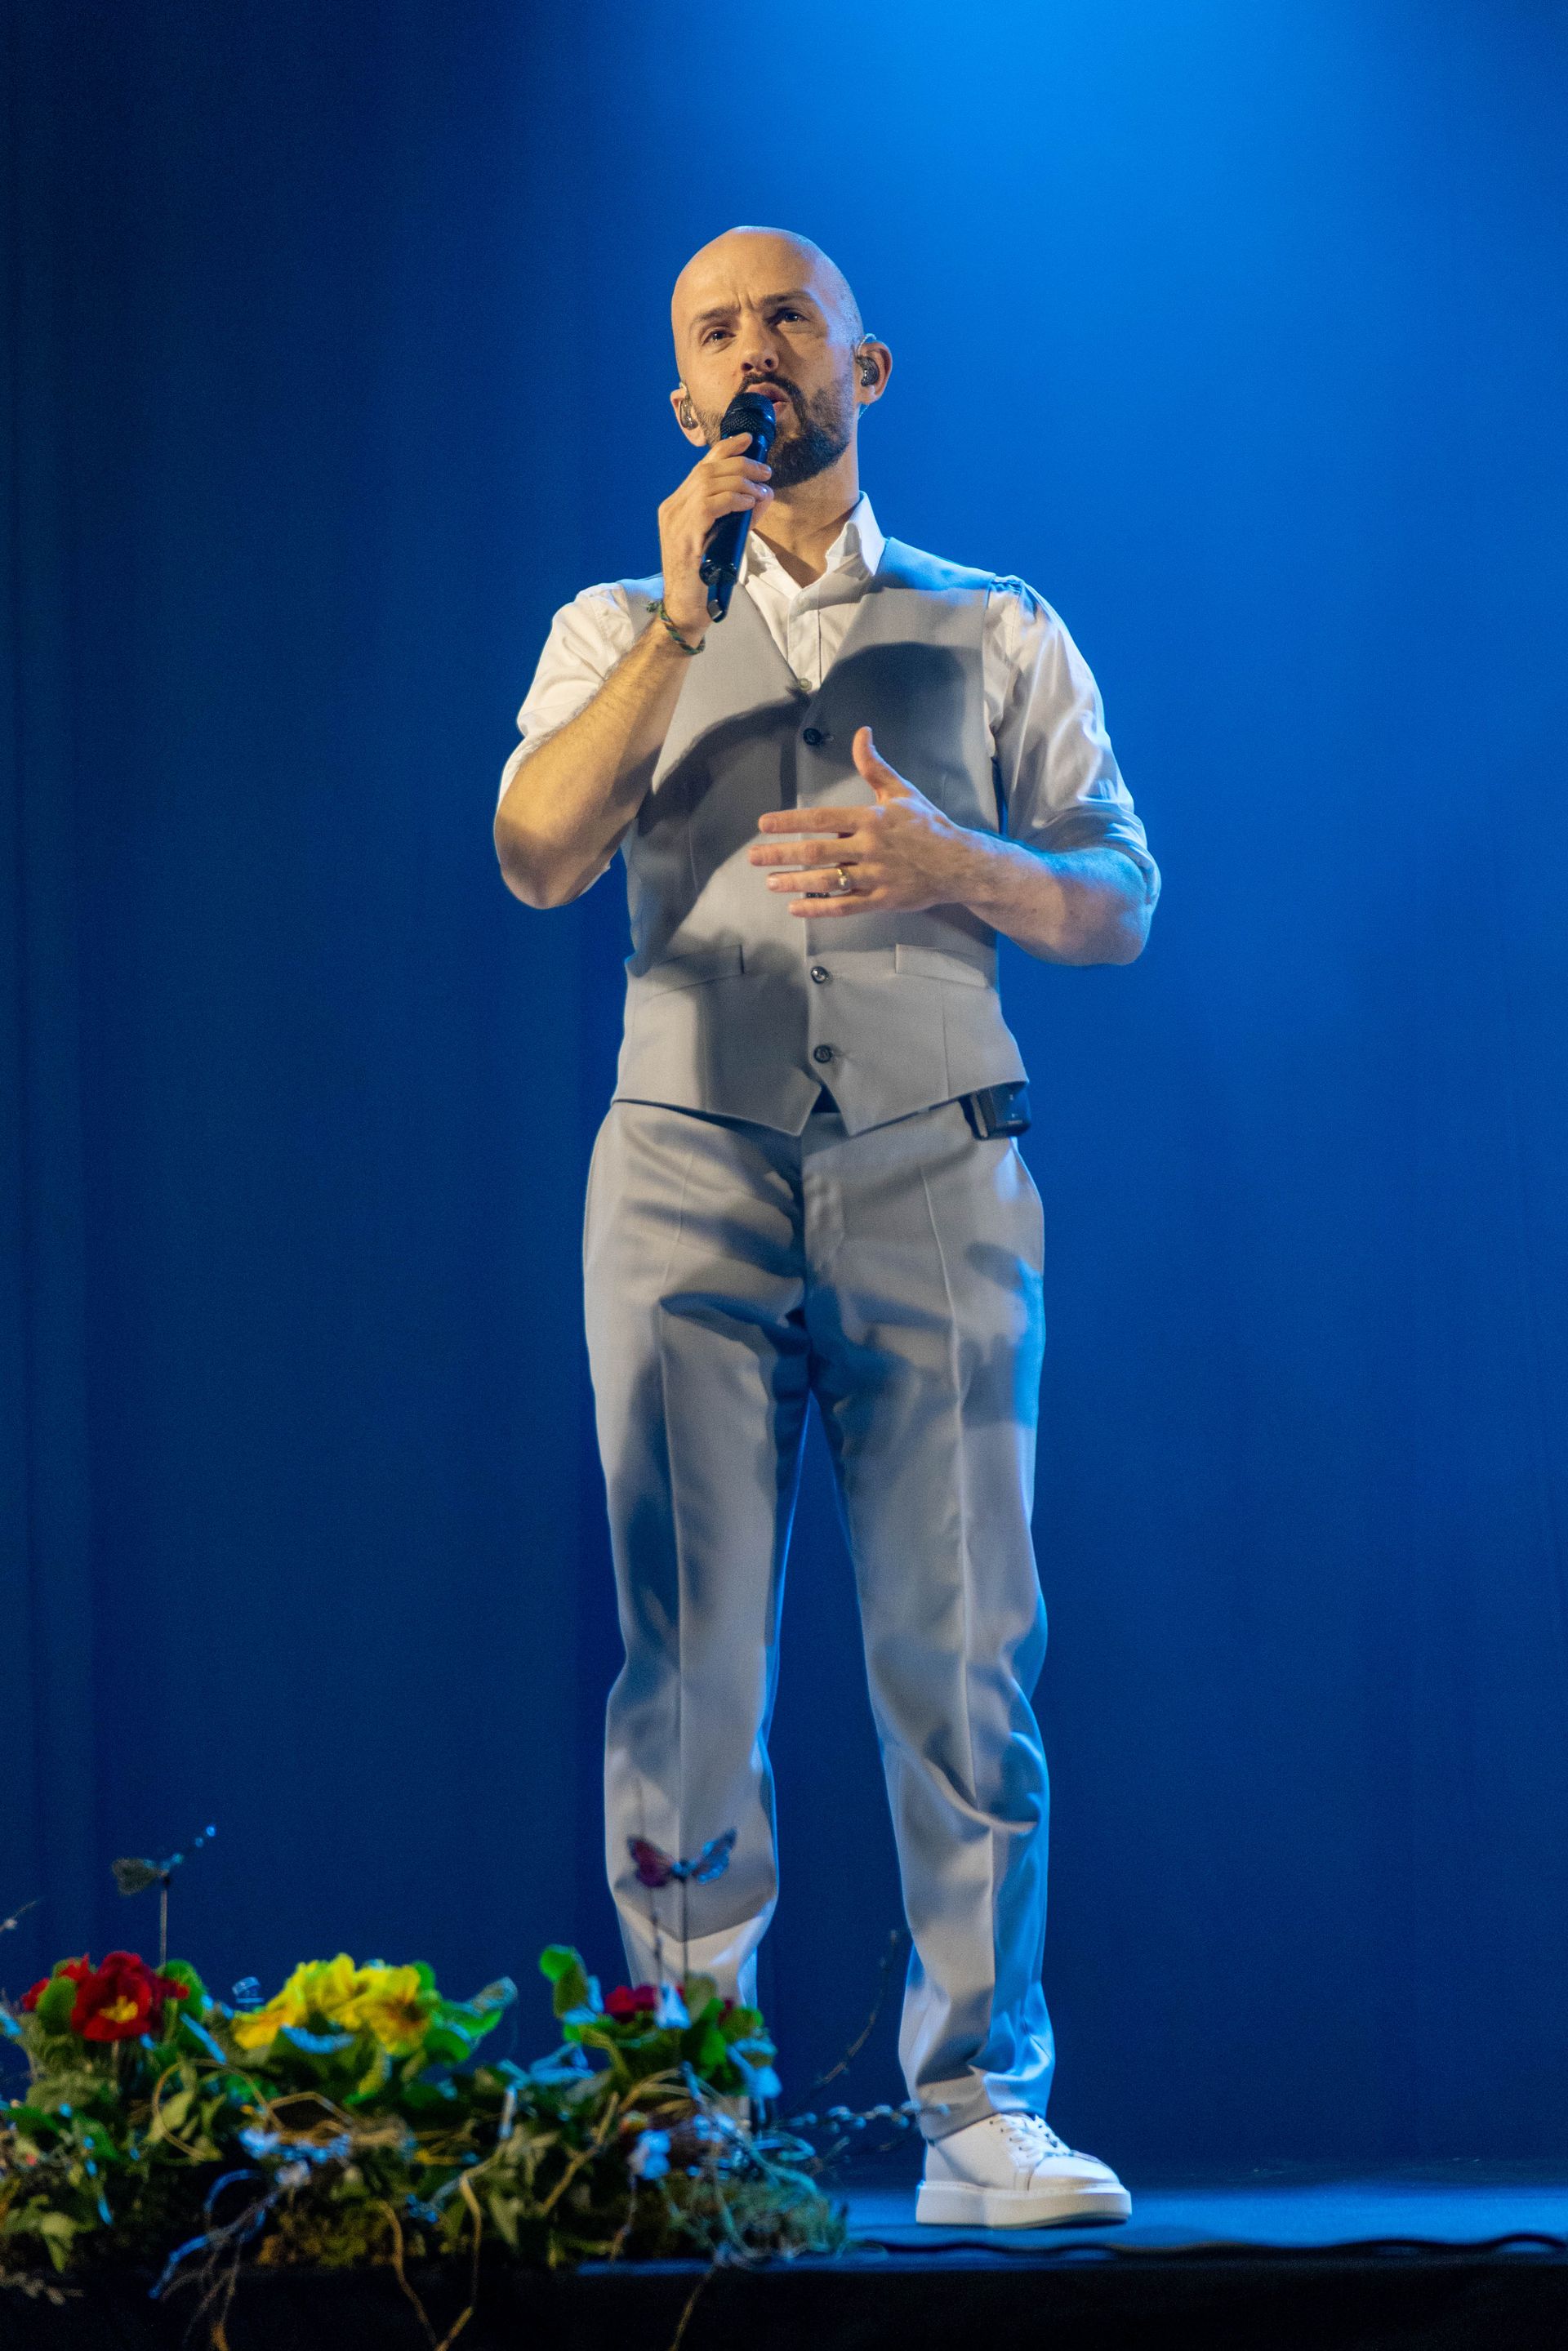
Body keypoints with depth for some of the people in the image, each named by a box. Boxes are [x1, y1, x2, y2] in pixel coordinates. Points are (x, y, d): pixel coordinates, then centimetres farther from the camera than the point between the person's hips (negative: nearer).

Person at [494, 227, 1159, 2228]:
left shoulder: (996, 635, 14)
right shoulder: (617, 632, 15)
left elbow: (1119, 901, 10)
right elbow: (539, 855, -3)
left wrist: (956, 864, -10)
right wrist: (688, 613, -8)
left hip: (933, 1174, 0)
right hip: (690, 1174, 0)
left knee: (961, 1656, -5)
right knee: (687, 1668, -4)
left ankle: (982, 2114, -3)